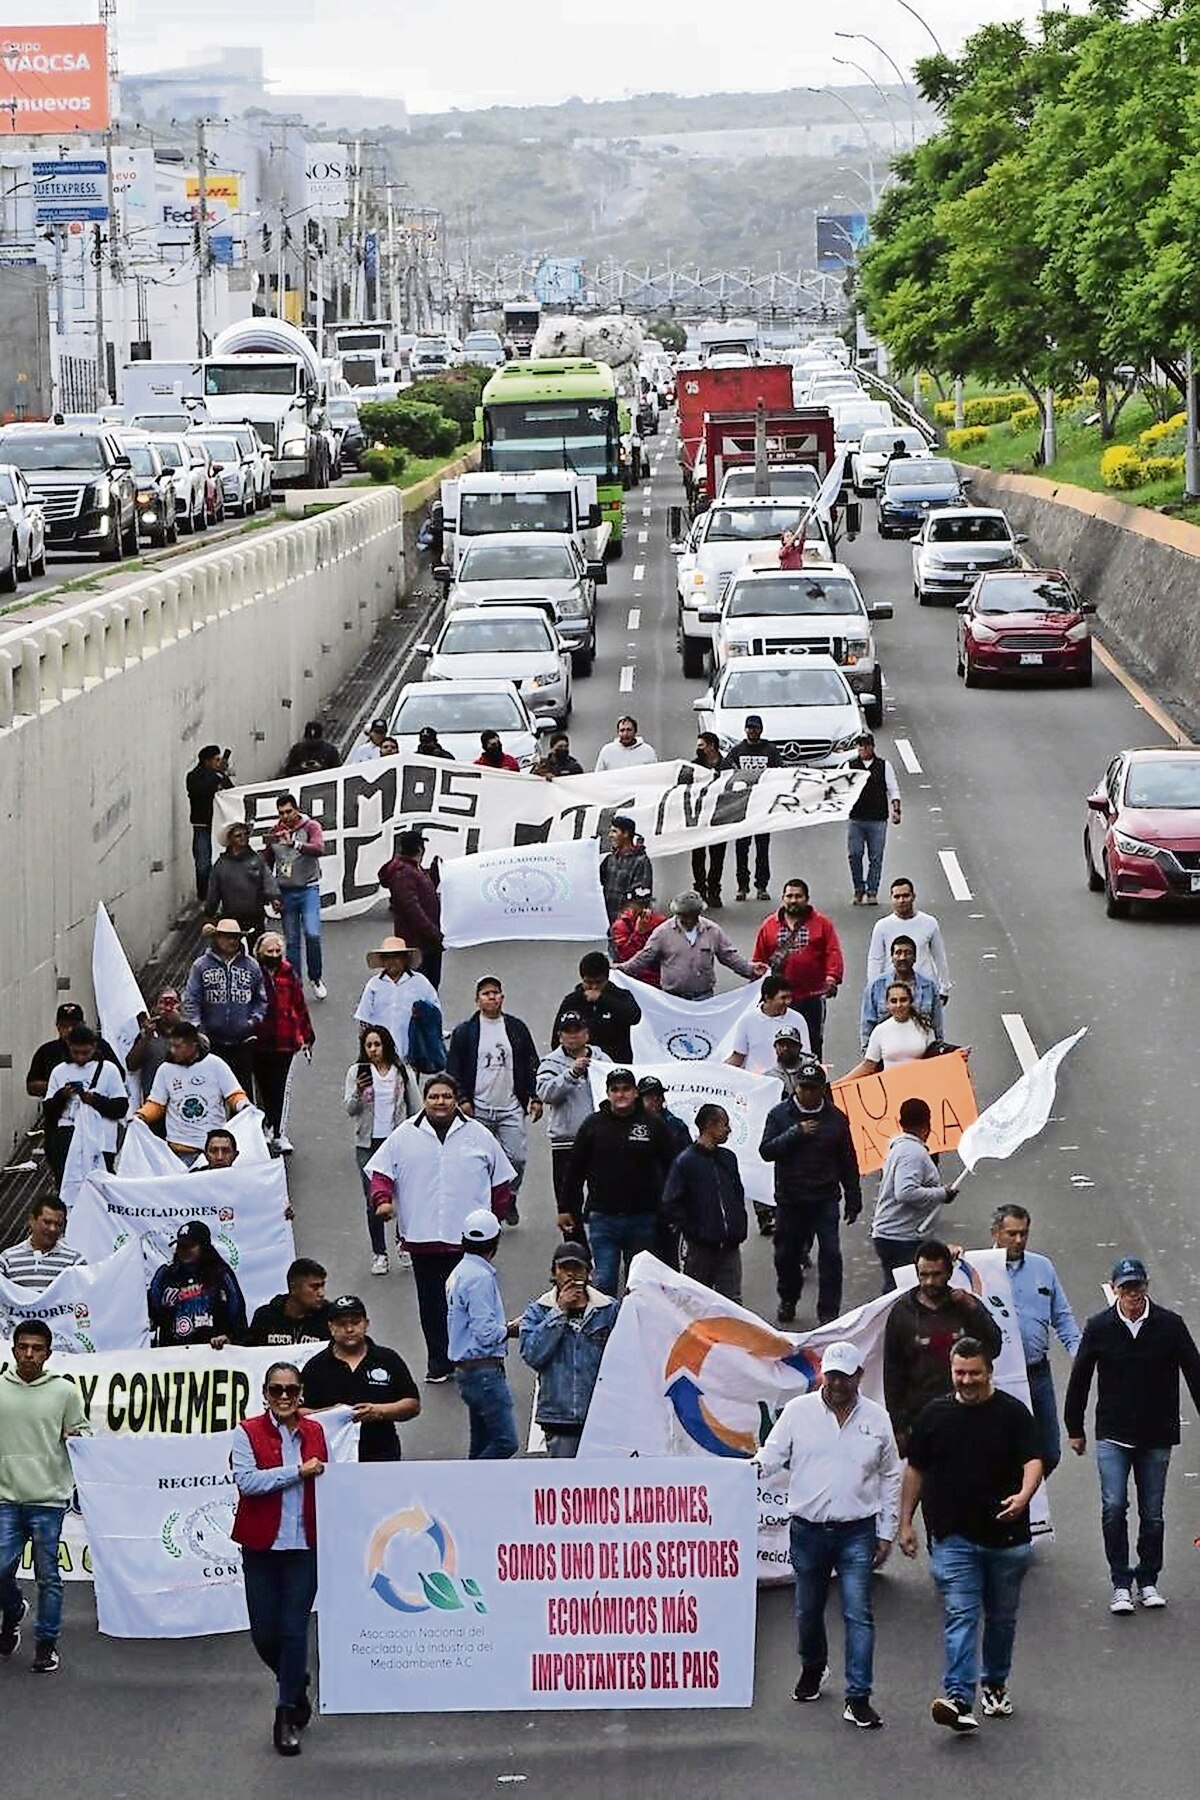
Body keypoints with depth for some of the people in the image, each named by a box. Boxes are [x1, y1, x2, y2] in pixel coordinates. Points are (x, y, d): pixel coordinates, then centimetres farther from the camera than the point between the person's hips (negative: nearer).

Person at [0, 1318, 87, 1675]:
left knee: (47, 1575, 2)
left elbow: (79, 1432, 8)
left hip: (48, 1498, -1)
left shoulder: (65, 1391, 2)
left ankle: (46, 1644, 13)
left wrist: (76, 1437, -12)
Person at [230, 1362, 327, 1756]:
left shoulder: (314, 1432, 7)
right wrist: (297, 1472, -16)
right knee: (264, 1632, 3)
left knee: (294, 1629, -2)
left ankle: (286, 1718, 7)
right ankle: (296, 1683, 33)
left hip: (304, 1545, 1)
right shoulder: (248, 1433, -3)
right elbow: (246, 1480, -17)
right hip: (262, 1546, -1)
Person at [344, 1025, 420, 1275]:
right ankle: (379, 1254, 10)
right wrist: (358, 1092, -26)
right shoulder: (357, 1072, 0)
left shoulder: (402, 1072, 2)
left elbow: (416, 1108, 7)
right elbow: (349, 1109, -6)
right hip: (368, 1143, 0)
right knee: (374, 1200, 2)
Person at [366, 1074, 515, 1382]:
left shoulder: (478, 1135, 6)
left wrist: (496, 1217, 12)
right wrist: (383, 1200, -14)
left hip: (468, 1238, -1)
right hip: (422, 1236, 1)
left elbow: (500, 1180, 14)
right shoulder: (405, 1136, 5)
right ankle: (438, 1361, 15)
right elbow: (382, 1171, 4)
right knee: (431, 1302, 6)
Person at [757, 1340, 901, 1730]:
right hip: (808, 1530, 1)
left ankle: (858, 1698, -7)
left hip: (857, 1533, -1)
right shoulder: (799, 1411, 1)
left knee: (859, 1613, -8)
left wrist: (886, 1533, 8)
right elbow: (771, 1456, 0)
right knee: (808, 1610, 14)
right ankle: (812, 1669, 41)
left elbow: (890, 1479, 9)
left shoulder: (876, 1419, 3)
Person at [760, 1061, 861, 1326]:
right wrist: (796, 1133, -19)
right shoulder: (780, 1114, 1)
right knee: (787, 1254, 11)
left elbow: (848, 1163, 8)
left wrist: (853, 1200, 8)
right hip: (789, 1199, 1)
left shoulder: (836, 1118, 2)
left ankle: (829, 1311, -5)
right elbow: (766, 1151, -9)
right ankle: (788, 1301, 34)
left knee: (830, 1254, -11)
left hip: (825, 1199, -1)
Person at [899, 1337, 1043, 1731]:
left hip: (1006, 1535, 0)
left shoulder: (1013, 1413, -2)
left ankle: (994, 1684, 34)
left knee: (1001, 1616, 14)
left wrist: (1023, 1496, -32)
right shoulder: (934, 1414, 5)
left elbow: (1032, 1462, -11)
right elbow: (915, 1470, 13)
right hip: (953, 1536, 0)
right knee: (960, 1615, -12)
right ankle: (958, 1698, -22)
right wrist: (905, 1523, 10)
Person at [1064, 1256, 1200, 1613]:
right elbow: (1079, 1380, 6)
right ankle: (1121, 1584, -1)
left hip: (1157, 1436, 0)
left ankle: (1148, 1581, 23)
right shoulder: (1099, 1327, -3)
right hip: (1112, 1436, 0)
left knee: (1152, 1514, 7)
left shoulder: (1170, 1325, -5)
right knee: (1113, 1507, -11)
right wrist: (1074, 1428, 10)